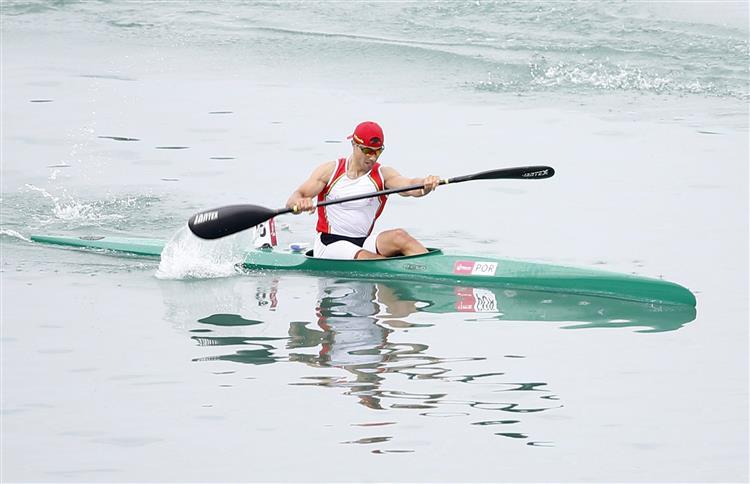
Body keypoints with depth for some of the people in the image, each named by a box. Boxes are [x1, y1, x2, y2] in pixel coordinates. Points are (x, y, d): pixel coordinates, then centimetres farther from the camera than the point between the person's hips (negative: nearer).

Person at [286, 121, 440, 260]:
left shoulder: (383, 174, 3)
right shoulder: (330, 171, 1)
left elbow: (410, 186, -17)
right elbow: (292, 201, -5)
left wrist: (426, 184, -42)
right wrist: (299, 203, -31)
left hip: (363, 244, 2)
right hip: (330, 246, -2)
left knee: (399, 236, -27)